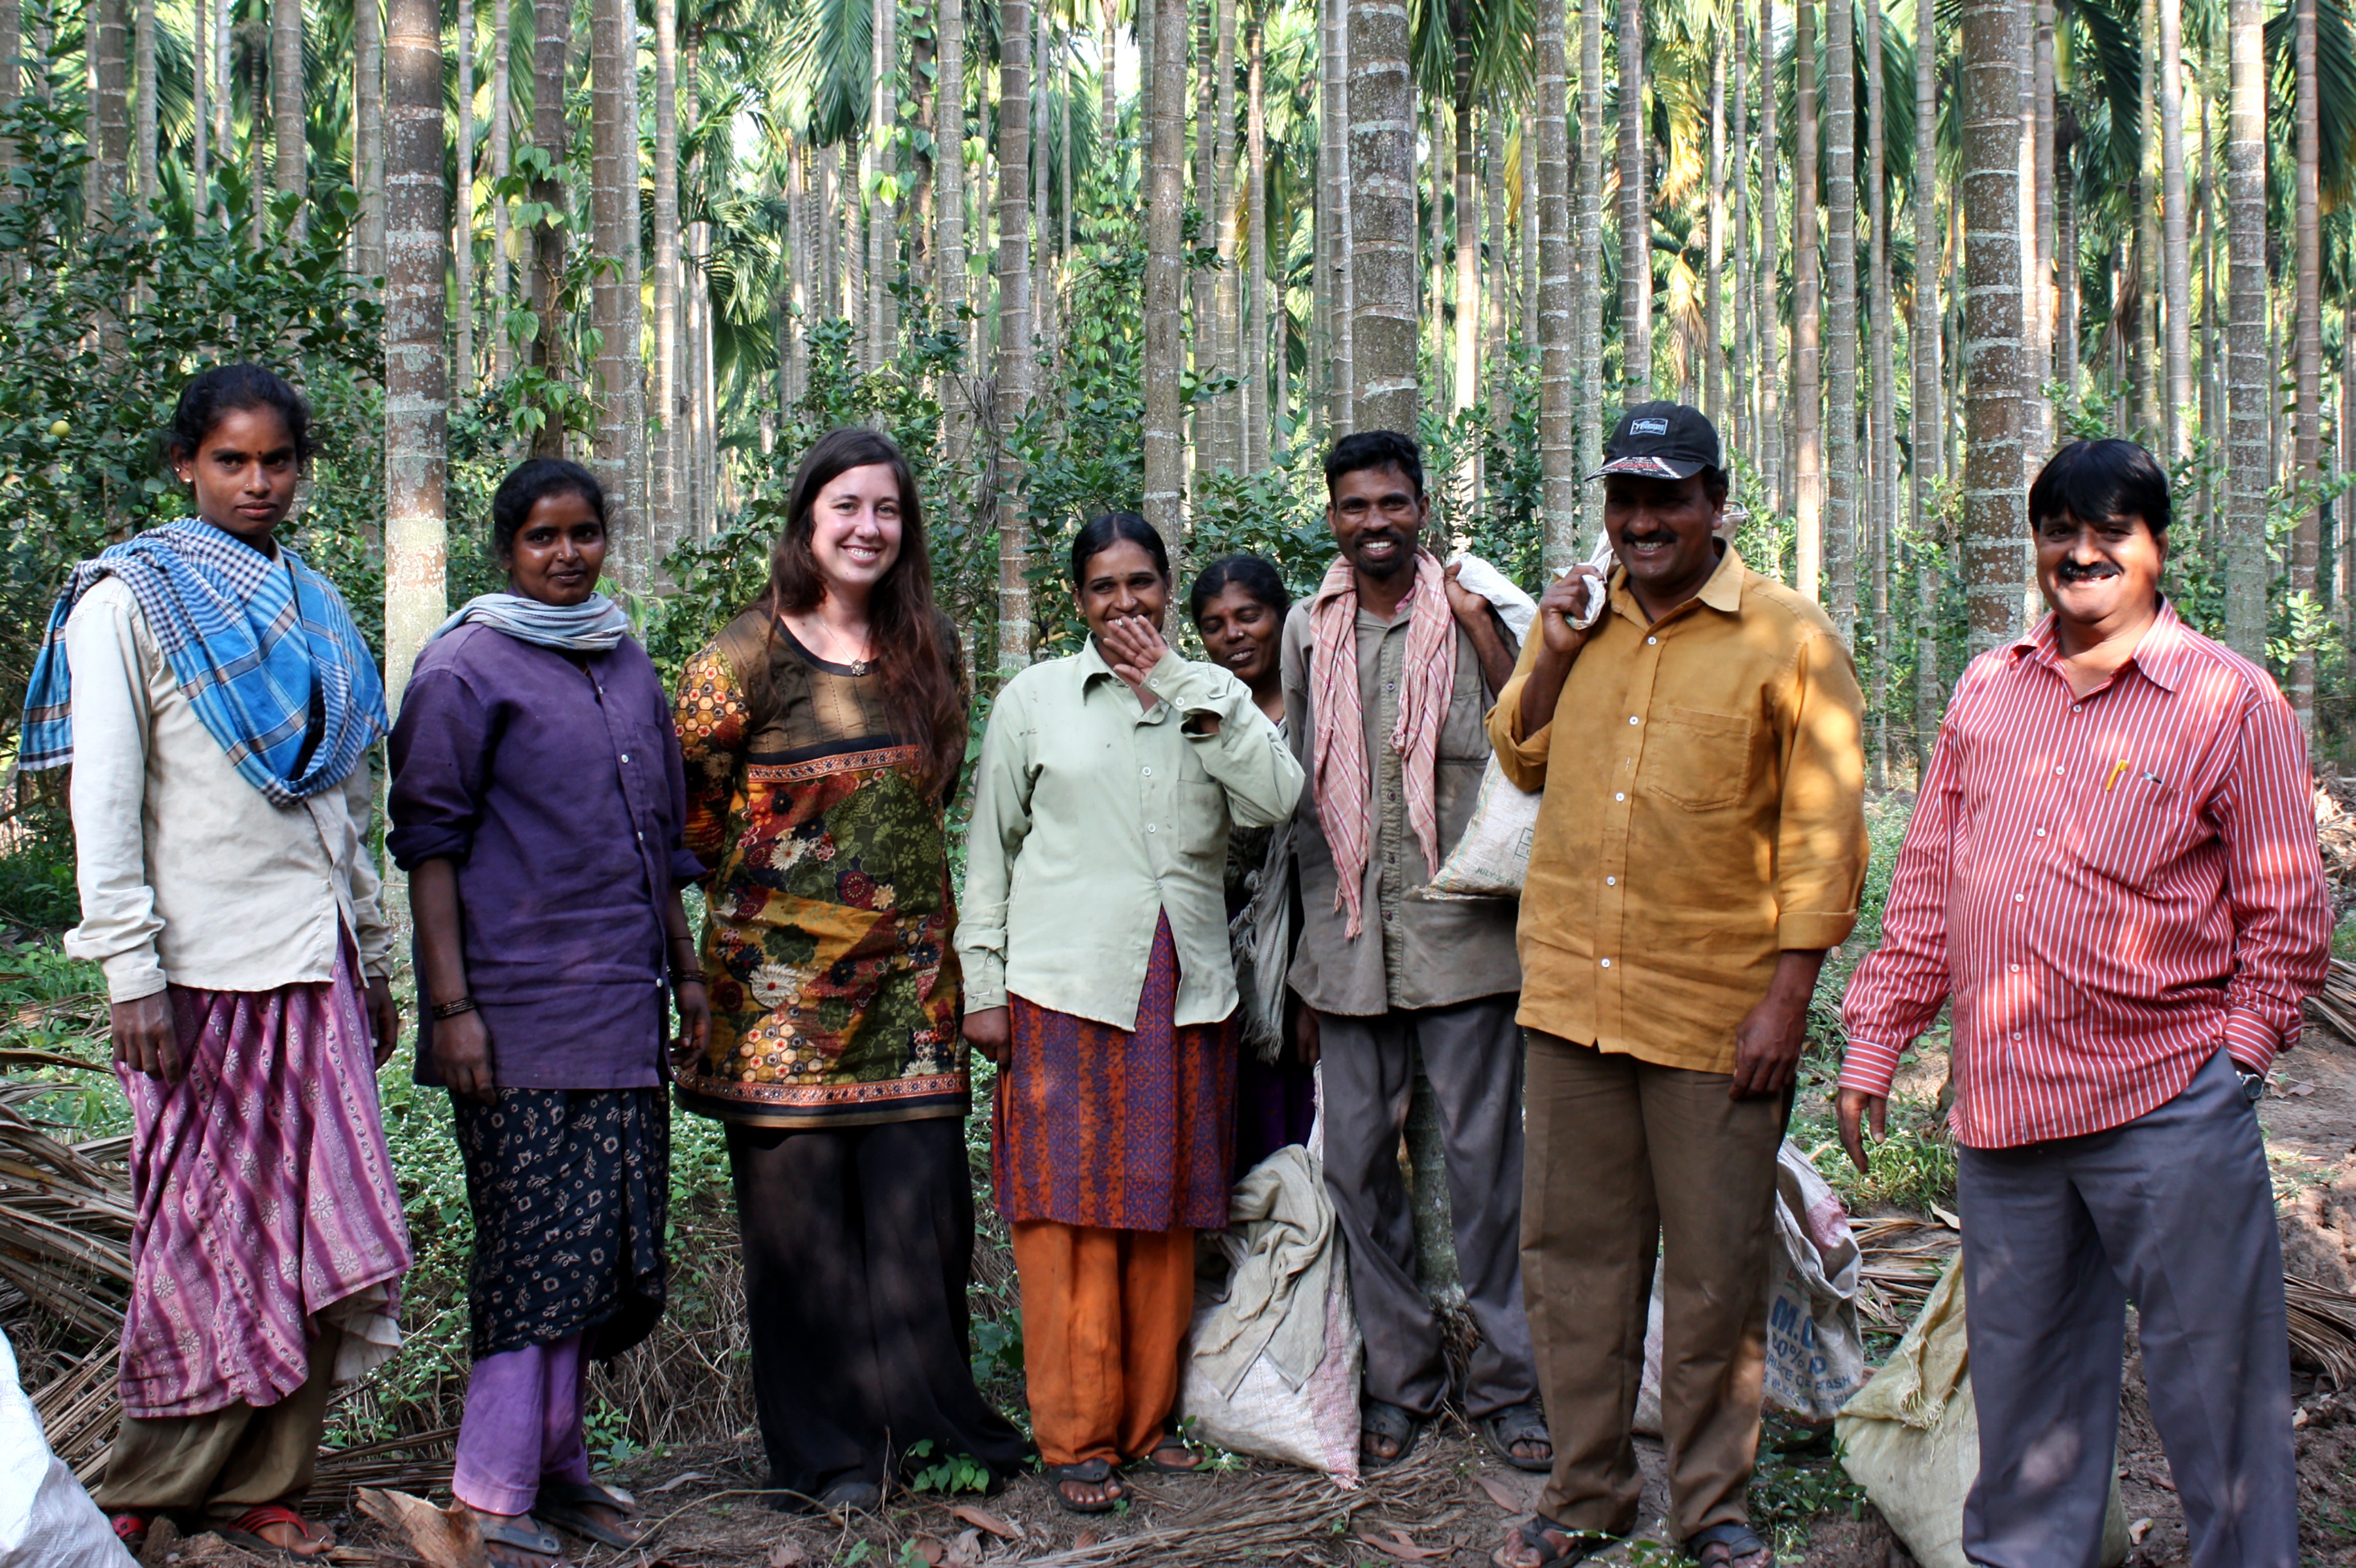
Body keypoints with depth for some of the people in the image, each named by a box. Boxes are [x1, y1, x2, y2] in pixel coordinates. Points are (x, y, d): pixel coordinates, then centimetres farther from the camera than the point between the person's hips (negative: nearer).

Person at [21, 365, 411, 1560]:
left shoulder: (311, 608, 17)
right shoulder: (130, 600, -1)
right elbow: (103, 804, -7)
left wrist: (374, 959, 16)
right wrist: (130, 976, -13)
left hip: (315, 966, 6)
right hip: (204, 968, -5)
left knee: (315, 1229, 4)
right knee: (210, 1233, -2)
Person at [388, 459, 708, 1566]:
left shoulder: (629, 666, 17)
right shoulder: (464, 668, -3)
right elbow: (429, 839, -6)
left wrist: (686, 970, 20)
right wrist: (449, 1004, -12)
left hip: (623, 1010, 7)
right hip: (518, 1015, -6)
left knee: (610, 1250, 8)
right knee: (536, 1251, -7)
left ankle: (554, 1463, 21)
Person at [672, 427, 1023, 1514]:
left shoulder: (930, 651, 10)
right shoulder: (746, 656, -4)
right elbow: (692, 809, 0)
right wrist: (783, 872, 6)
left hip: (910, 965, 4)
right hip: (784, 969, -3)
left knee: (921, 1199, 2)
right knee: (801, 1205, 1)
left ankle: (932, 1423, 17)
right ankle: (823, 1452, 12)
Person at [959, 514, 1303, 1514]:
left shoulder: (1211, 695, 10)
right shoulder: (1035, 698, 6)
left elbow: (1276, 800, -7)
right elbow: (990, 846, 8)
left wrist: (1178, 689, -9)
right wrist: (983, 985, 2)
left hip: (1183, 991, 2)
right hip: (1065, 986, -2)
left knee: (1165, 1209, 7)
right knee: (1071, 1207, -3)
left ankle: (1148, 1417, 19)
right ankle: (1076, 1436, 6)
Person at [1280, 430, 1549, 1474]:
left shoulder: (1470, 616, 0)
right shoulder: (1309, 631, 10)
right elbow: (1303, 796, 13)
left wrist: (1482, 629, -17)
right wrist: (1312, 963, 12)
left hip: (1459, 929, -3)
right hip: (1349, 942, 3)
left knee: (1483, 1160, 2)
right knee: (1357, 1162, 7)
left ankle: (1507, 1383, 16)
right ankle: (1400, 1377, 22)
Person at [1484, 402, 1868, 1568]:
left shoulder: (1789, 639, -6)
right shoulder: (1574, 618, 9)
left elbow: (1824, 837, -6)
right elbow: (1524, 764, 20)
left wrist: (1788, 999, -11)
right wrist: (1551, 659, 2)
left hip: (1716, 1014, -4)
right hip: (1571, 995, 4)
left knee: (1716, 1272, 7)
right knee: (1574, 1253, 12)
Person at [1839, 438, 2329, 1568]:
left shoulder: (2230, 701, -1)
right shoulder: (1986, 691, 11)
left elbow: (2287, 918, 1)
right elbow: (1927, 885, 14)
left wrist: (2231, 1060, -6)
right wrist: (1873, 1042, 11)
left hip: (2167, 1112, -4)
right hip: (2001, 1106, 4)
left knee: (2211, 1385, 3)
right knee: (2021, 1382, 15)